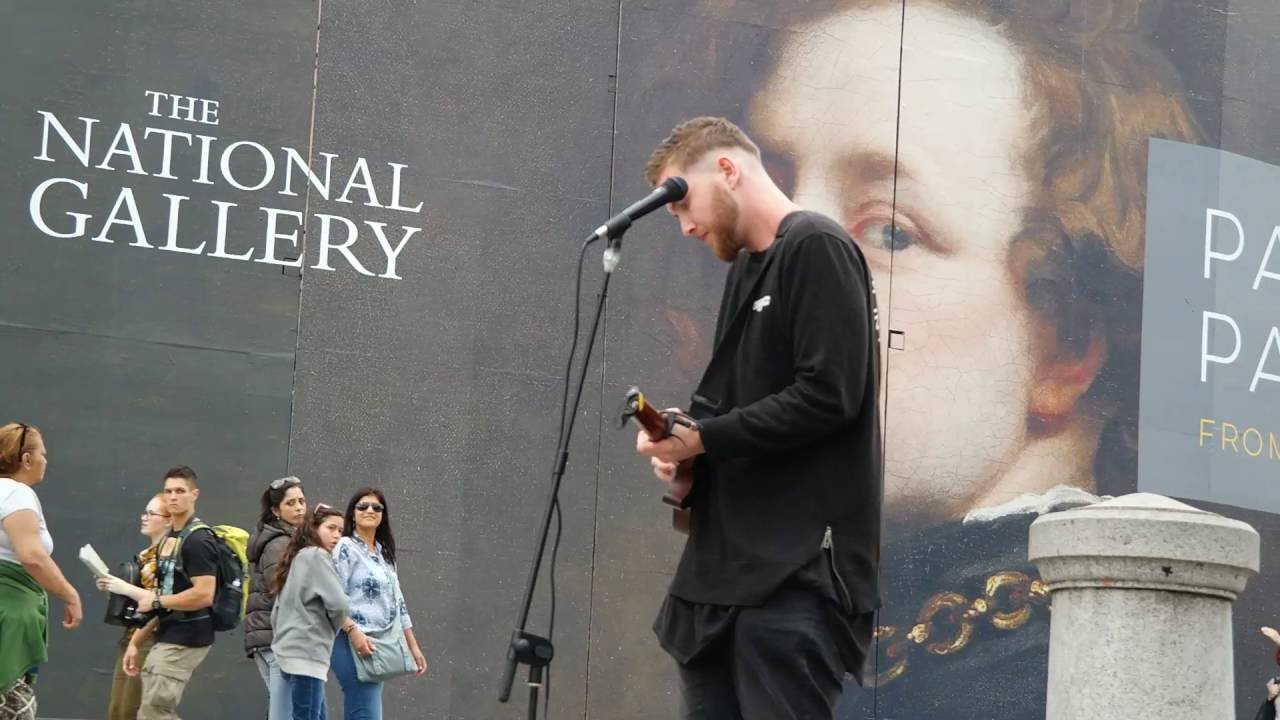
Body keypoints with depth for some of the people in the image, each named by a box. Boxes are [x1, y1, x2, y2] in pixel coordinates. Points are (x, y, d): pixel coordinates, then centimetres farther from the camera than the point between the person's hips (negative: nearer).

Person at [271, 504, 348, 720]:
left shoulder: (298, 558, 20)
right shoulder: (317, 556, -7)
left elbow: (278, 609, 21)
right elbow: (338, 602, -16)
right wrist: (333, 628, 3)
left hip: (291, 651, 10)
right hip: (306, 653, -10)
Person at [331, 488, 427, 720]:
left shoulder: (384, 553, 21)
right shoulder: (345, 548, -3)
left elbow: (397, 603, 22)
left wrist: (413, 647, 19)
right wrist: (353, 631, -25)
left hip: (379, 647, 8)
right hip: (354, 645, -8)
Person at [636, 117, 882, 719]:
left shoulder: (817, 249, -8)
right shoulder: (746, 268, 20)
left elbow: (828, 395, -17)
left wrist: (704, 437, -12)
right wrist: (679, 439, 2)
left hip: (797, 571, -9)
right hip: (726, 567, 9)